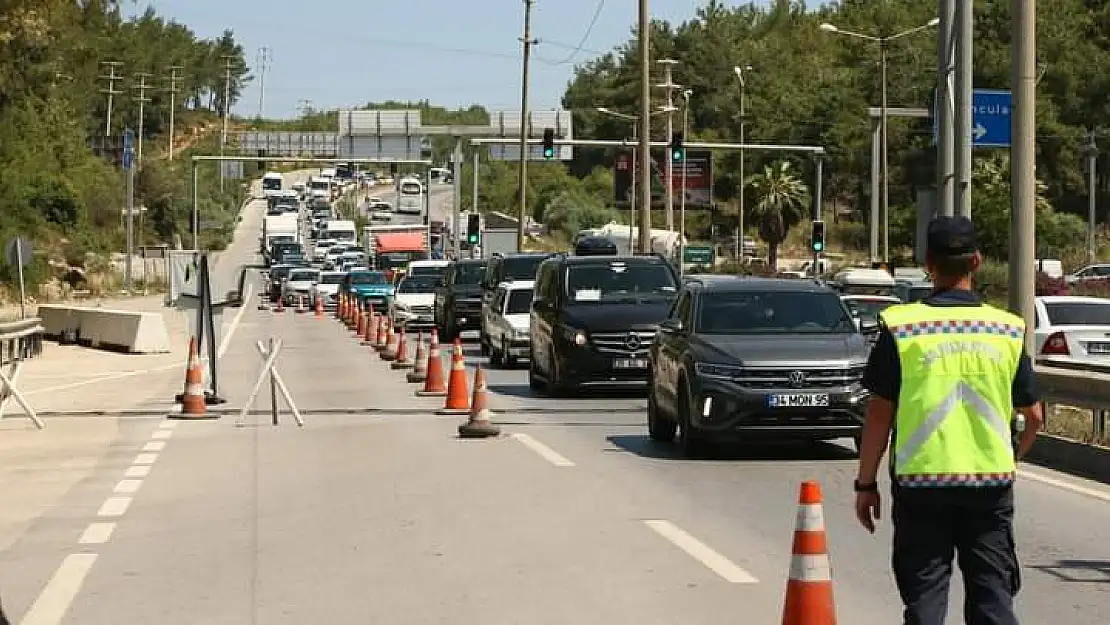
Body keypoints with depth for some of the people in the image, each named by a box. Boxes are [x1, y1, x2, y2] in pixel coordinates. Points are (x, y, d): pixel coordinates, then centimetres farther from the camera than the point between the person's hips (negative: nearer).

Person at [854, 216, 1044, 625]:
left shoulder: (901, 326, -5)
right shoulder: (1007, 330, 2)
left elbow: (880, 414, -5)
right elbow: (1033, 416, 6)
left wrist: (865, 484, 3)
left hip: (921, 483, -2)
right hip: (992, 483, 2)